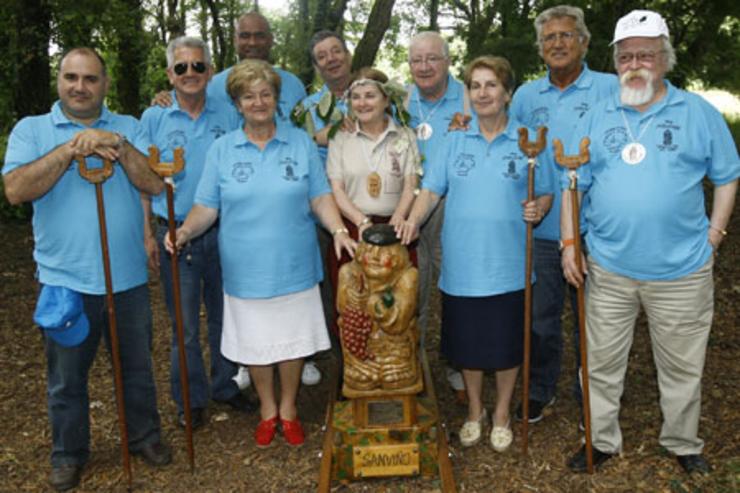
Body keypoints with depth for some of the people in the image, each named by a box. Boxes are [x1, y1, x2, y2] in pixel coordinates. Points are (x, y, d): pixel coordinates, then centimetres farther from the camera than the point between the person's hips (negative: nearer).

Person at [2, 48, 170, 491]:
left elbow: (155, 183, -8)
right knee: (66, 376, 13)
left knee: (138, 366, 17)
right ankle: (69, 453, 33)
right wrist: (69, 150, -22)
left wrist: (118, 146, -22)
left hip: (128, 277, 1)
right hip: (65, 279, -1)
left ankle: (145, 435, 37)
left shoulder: (129, 128, 4)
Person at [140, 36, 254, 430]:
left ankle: (225, 386, 31)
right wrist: (148, 235, -4)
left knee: (224, 316, 13)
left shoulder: (228, 116, 3)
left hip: (223, 233, 1)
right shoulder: (153, 118, 1)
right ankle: (191, 398, 24)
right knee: (184, 324, 8)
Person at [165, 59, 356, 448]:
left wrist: (338, 230, -14)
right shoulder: (222, 149, 2)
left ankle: (288, 408, 32)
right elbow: (207, 207, -1)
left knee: (293, 339, 10)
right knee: (255, 343, 12)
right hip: (246, 270, 0)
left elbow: (320, 197, 2)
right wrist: (186, 231, -19)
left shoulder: (301, 143, 2)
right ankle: (267, 410, 34)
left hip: (294, 267, 0)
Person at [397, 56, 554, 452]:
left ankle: (501, 415, 33)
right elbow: (431, 190, 2)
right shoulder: (455, 141, 6)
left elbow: (546, 194, 5)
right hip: (462, 265, 2)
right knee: (467, 344, 14)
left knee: (506, 345, 10)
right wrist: (413, 220, -16)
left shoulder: (527, 141, 0)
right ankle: (474, 411, 37)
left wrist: (538, 210, -17)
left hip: (508, 266, -2)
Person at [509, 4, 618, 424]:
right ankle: (540, 391, 33)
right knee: (541, 316, 14)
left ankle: (591, 400, 30)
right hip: (541, 229, 3)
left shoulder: (610, 88, -1)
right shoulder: (525, 96, 9)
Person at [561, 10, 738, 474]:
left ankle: (684, 444, 34)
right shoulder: (597, 117, 5)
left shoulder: (699, 113, 0)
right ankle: (601, 441, 29)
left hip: (682, 270, -1)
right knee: (601, 363, 11)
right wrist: (569, 245, 0)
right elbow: (574, 186, 6)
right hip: (608, 268, 2)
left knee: (682, 366, 13)